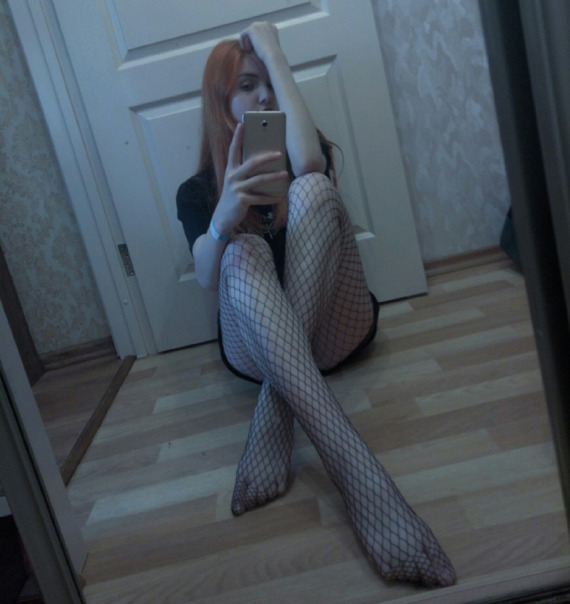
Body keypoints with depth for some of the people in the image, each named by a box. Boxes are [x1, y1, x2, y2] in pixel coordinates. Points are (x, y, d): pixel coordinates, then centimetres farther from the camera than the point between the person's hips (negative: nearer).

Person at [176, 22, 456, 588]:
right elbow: (206, 276, -13)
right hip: (256, 345, 0)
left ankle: (273, 423, -34)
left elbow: (309, 162, -19)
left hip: (334, 325, 1)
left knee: (310, 188, -23)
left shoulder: (298, 151, 9)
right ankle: (361, 480, -51)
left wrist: (274, 53, -10)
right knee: (244, 249, -33)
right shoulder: (197, 190, 7)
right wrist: (224, 218, -36)